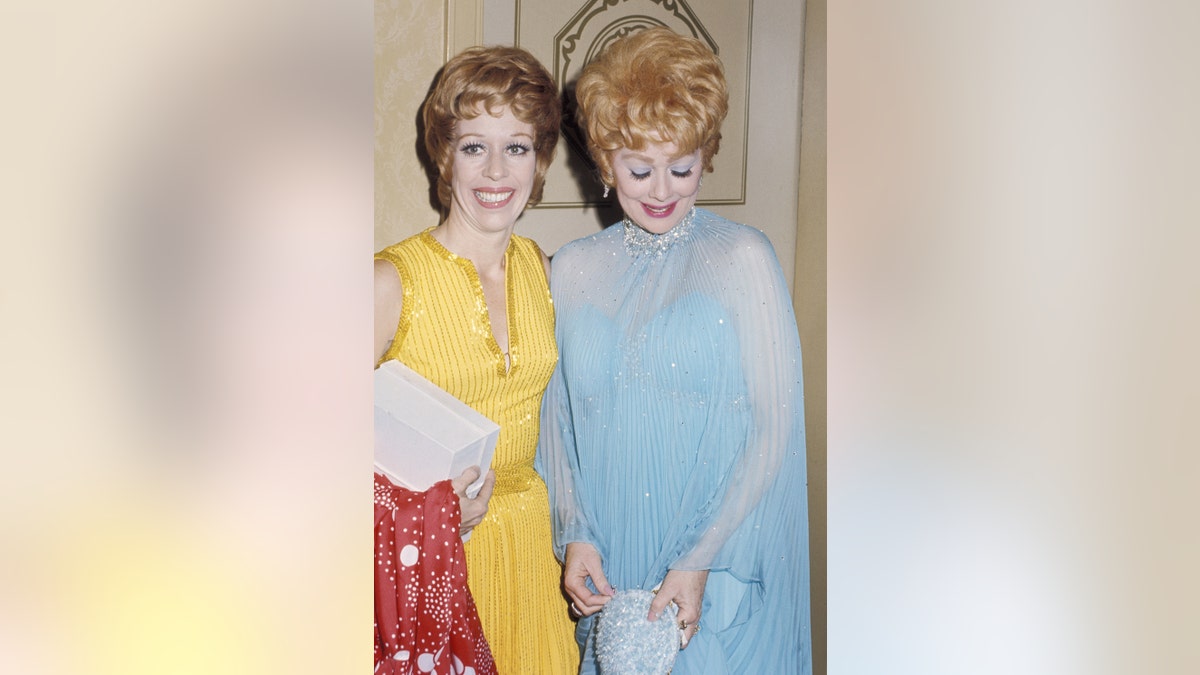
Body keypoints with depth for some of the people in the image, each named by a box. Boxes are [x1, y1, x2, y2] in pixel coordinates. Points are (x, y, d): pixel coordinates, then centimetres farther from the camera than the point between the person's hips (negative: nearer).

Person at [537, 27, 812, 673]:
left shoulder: (743, 257, -7)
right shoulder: (573, 268, 5)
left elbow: (775, 428, -10)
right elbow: (555, 420, 8)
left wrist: (702, 560, -15)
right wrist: (574, 535, -5)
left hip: (722, 574, -3)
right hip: (606, 574, 3)